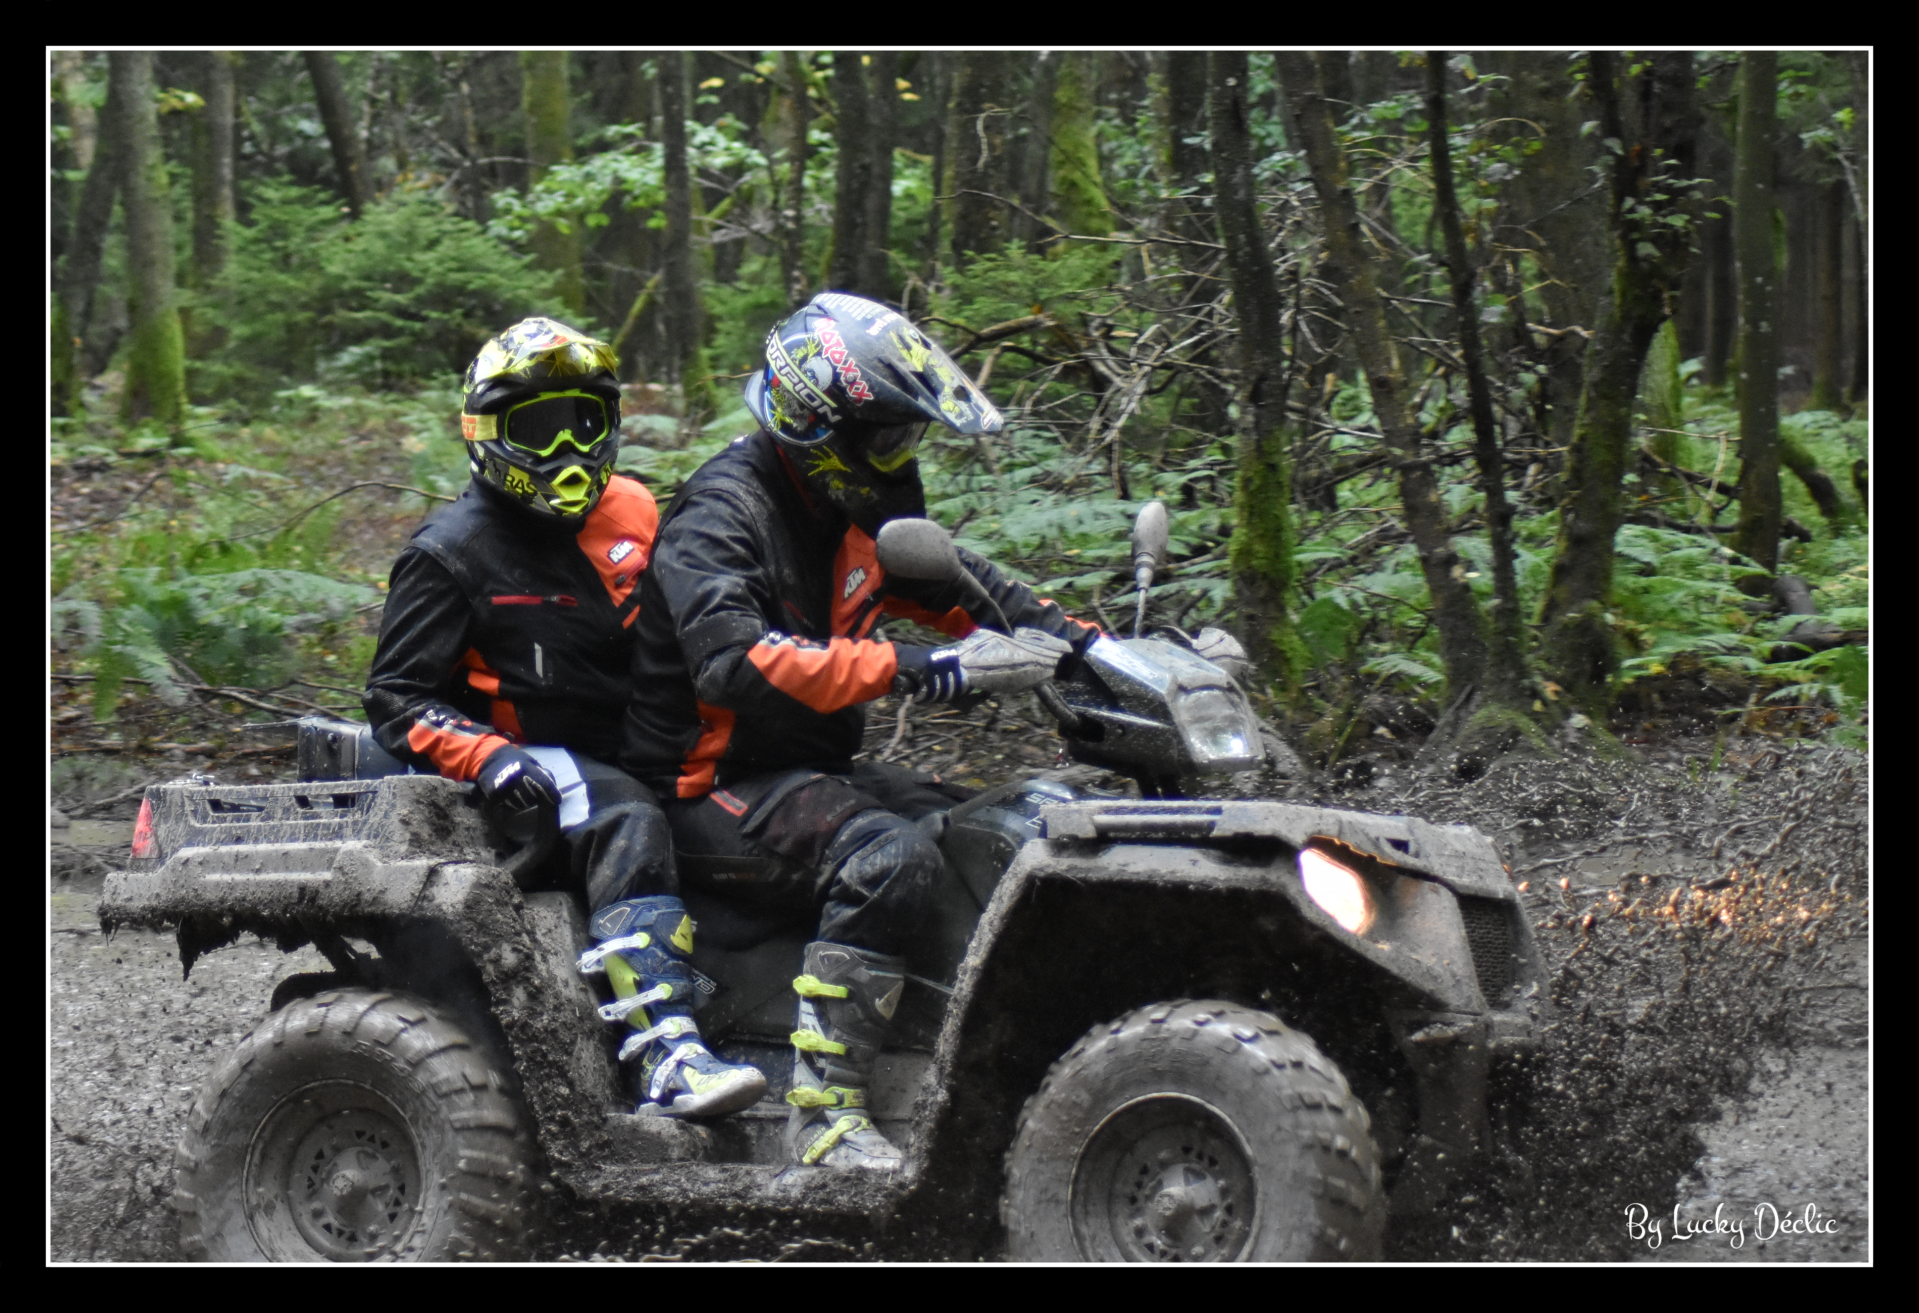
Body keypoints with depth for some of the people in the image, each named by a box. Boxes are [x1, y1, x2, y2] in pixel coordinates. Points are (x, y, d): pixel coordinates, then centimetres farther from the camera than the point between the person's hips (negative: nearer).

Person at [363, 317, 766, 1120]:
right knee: (627, 825, -37)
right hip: (530, 769, -7)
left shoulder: (633, 513, 14)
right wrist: (486, 756, -23)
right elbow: (397, 700, -5)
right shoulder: (450, 554, -2)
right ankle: (667, 1061, -51)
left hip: (627, 751, 7)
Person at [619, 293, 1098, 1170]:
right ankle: (825, 1110, -35)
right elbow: (734, 662, -33)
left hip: (811, 773, 9)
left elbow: (960, 586, 25)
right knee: (889, 856, -33)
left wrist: (1078, 643, 8)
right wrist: (927, 670, -37)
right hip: (714, 790, -9)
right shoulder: (721, 514, -16)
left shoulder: (859, 512, 12)